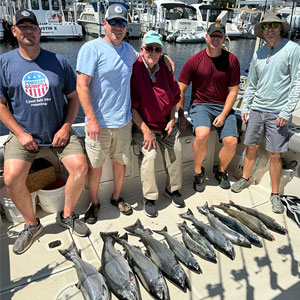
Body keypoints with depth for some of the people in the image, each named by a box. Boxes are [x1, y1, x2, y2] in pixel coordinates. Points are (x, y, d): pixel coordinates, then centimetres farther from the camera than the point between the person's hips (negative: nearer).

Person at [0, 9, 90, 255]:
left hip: (59, 133, 1)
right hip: (24, 135, 0)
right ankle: (32, 224, 10)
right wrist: (20, 133, -9)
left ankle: (67, 215, 10)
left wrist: (66, 127, -8)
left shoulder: (58, 62, 1)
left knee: (80, 167, -17)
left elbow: (73, 97, 5)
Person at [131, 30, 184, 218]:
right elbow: (131, 105, -16)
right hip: (142, 124, -5)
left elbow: (174, 96, 16)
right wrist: (145, 130, -19)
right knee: (149, 153, -23)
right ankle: (149, 197, -6)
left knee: (175, 149, -8)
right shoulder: (134, 70, -13)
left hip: (165, 123, 6)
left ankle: (173, 189, 14)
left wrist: (172, 119, 3)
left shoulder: (165, 69, 5)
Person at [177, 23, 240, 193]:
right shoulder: (194, 61, -3)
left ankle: (221, 171, 15)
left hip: (223, 106, 2)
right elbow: (181, 90, -1)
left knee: (232, 142, -18)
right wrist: (181, 116, -6)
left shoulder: (232, 60, 1)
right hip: (200, 104, -2)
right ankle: (198, 171, -2)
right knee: (202, 135, -31)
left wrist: (223, 115, -9)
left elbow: (233, 91, 2)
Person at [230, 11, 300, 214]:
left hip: (277, 112, -4)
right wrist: (245, 107, 10)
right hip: (256, 109, 4)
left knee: (275, 155, 1)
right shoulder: (258, 54, 9)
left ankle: (275, 194, 16)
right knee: (251, 147, 13)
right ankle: (245, 179, 33)